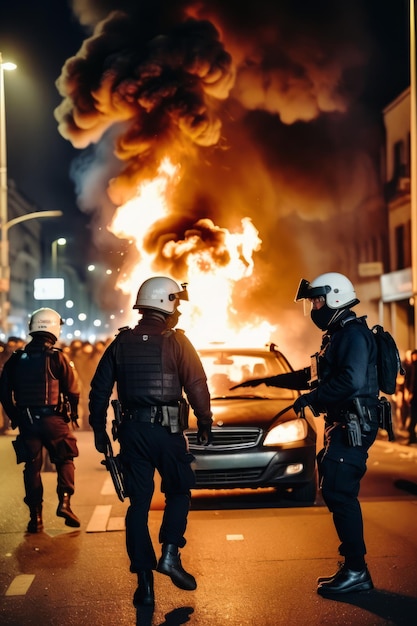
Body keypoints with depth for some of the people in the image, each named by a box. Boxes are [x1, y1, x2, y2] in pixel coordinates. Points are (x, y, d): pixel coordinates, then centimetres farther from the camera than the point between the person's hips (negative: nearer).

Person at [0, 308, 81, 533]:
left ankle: (35, 517, 10)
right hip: (52, 419, -3)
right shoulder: (57, 358, -9)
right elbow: (72, 390, -8)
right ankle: (64, 501, -4)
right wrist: (72, 414, 9)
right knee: (65, 460, 13)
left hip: (25, 420, 3)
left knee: (32, 467, 9)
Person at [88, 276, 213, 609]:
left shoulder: (121, 342, 7)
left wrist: (99, 431, 17)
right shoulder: (176, 341, -5)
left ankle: (144, 581, 7)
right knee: (179, 492, 17)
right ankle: (170, 554, 1)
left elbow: (99, 390, 9)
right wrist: (205, 424, 3)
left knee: (138, 503, 7)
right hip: (167, 429, -3)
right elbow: (197, 387, -9)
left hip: (132, 429, 3)